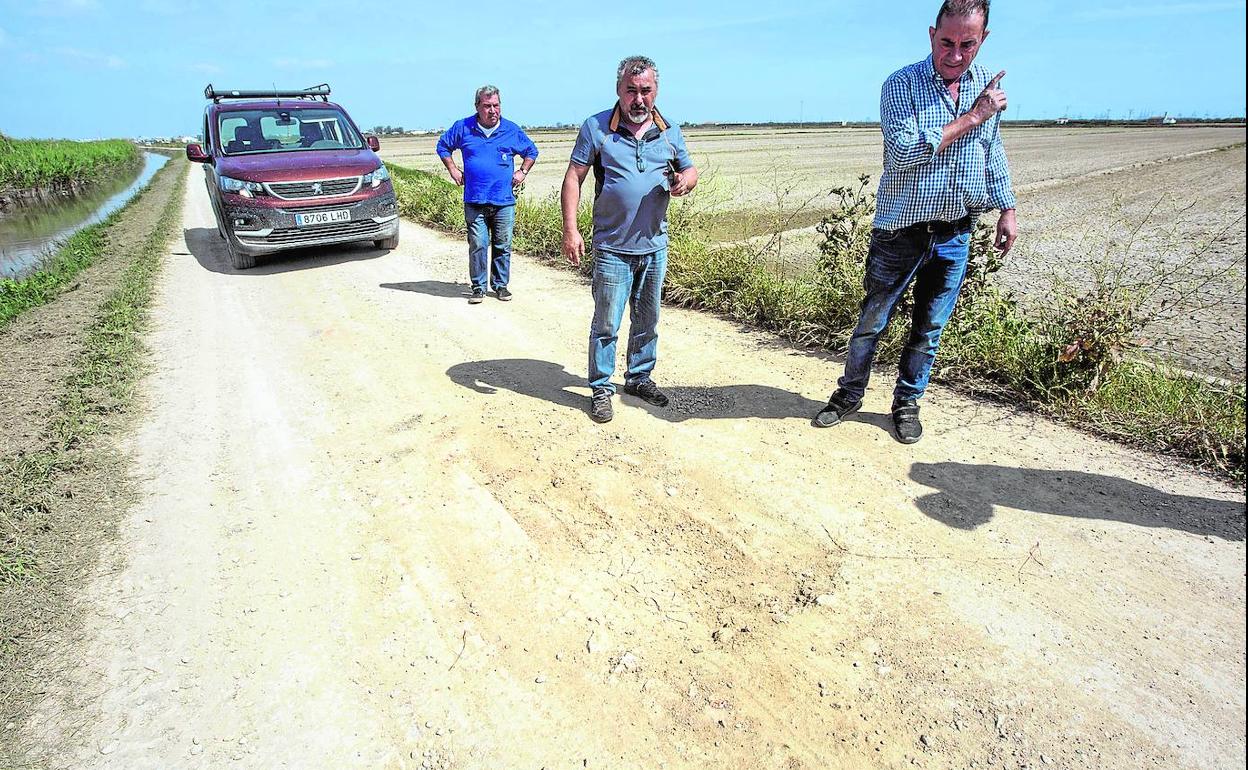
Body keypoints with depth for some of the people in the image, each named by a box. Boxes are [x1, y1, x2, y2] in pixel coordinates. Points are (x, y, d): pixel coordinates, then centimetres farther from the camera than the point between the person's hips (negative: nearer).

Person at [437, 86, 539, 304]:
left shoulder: (512, 130, 6)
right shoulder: (463, 128, 5)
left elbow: (531, 151, 21)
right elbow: (443, 146, 20)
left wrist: (522, 172, 8)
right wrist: (453, 171, 11)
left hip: (504, 202, 1)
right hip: (475, 202, -1)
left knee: (503, 246, 5)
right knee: (477, 246, -3)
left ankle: (500, 285, 18)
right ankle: (478, 287, 7)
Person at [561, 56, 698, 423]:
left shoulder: (670, 131, 7)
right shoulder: (596, 128, -4)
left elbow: (689, 169, 17)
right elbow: (573, 178, -4)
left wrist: (686, 179, -9)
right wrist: (570, 229, -13)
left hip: (655, 246, 4)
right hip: (612, 249, -4)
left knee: (647, 320, 15)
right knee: (606, 324, 1)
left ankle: (640, 378, 33)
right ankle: (601, 389, 16)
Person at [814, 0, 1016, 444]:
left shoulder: (988, 86, 8)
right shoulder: (901, 85, -8)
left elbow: (993, 155, 19)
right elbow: (904, 149, -24)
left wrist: (1007, 210, 16)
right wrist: (971, 117, -18)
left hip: (955, 235, 4)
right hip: (901, 231, -4)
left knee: (929, 329, 11)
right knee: (872, 321, 6)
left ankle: (907, 402, 26)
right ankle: (849, 394, 24)